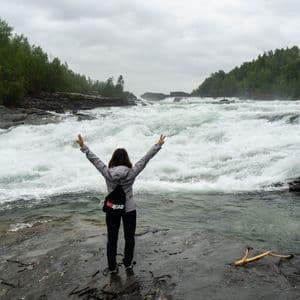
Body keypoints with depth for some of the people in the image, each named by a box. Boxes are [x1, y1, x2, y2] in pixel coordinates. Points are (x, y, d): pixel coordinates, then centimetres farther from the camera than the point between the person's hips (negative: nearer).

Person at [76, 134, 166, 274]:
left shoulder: (107, 173, -13)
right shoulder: (131, 173, -16)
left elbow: (94, 159, -6)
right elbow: (145, 159, -11)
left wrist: (83, 146, 4)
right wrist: (158, 146, -4)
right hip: (129, 209, -1)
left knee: (111, 239, 13)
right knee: (129, 238, 17)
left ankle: (112, 267, 22)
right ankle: (128, 264, 29)